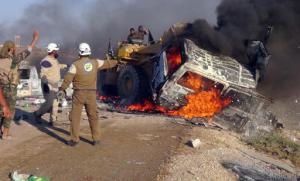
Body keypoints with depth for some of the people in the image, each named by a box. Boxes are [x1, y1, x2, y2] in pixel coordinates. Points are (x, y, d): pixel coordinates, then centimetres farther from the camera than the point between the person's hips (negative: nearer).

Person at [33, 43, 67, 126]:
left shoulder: (54, 60, 10)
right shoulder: (46, 61, -18)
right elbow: (43, 74, -26)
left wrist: (66, 66, 47)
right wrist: (45, 84, -38)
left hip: (54, 85, 9)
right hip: (48, 86, -9)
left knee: (54, 104, 7)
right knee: (49, 103, -13)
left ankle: (53, 121, 14)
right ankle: (37, 114, 11)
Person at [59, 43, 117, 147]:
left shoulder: (75, 64, -10)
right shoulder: (95, 62, 1)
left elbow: (68, 78, -12)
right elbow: (106, 64, 19)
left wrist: (61, 89, 1)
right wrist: (115, 62, 39)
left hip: (79, 94, -3)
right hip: (91, 94, 3)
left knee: (75, 117, 5)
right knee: (93, 117, 12)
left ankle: (74, 140, 4)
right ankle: (96, 139, 12)